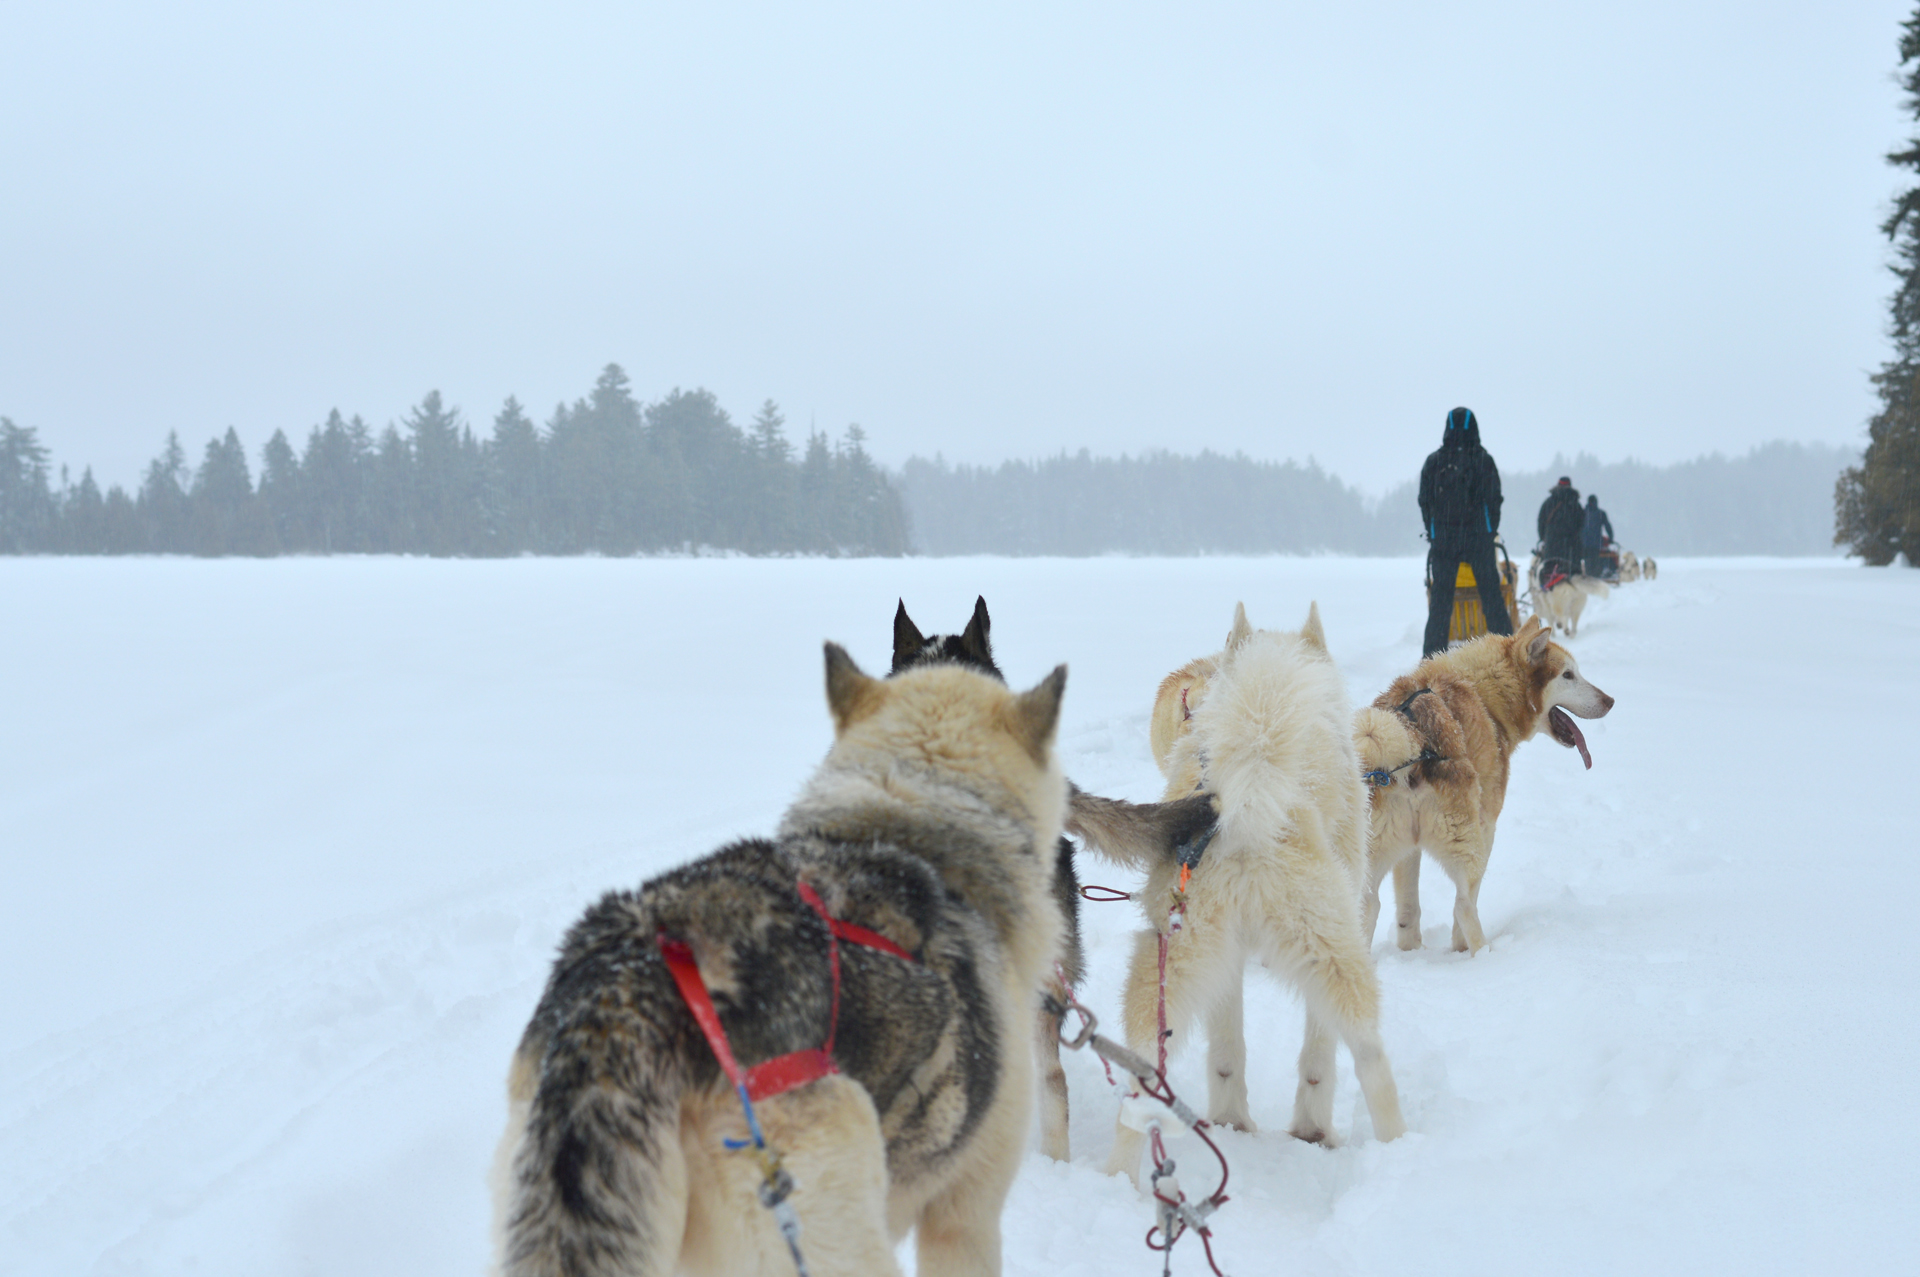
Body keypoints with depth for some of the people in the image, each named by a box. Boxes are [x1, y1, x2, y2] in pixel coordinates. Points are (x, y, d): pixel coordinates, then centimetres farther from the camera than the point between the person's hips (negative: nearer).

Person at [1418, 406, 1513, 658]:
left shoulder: (1434, 462, 2)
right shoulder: (1483, 460, -3)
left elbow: (1425, 501, 4)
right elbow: (1493, 500, -2)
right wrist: (1490, 530, 10)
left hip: (1443, 537, 1)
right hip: (1479, 537, -1)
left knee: (1440, 598, 4)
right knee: (1491, 593, 4)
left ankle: (1432, 653, 1)